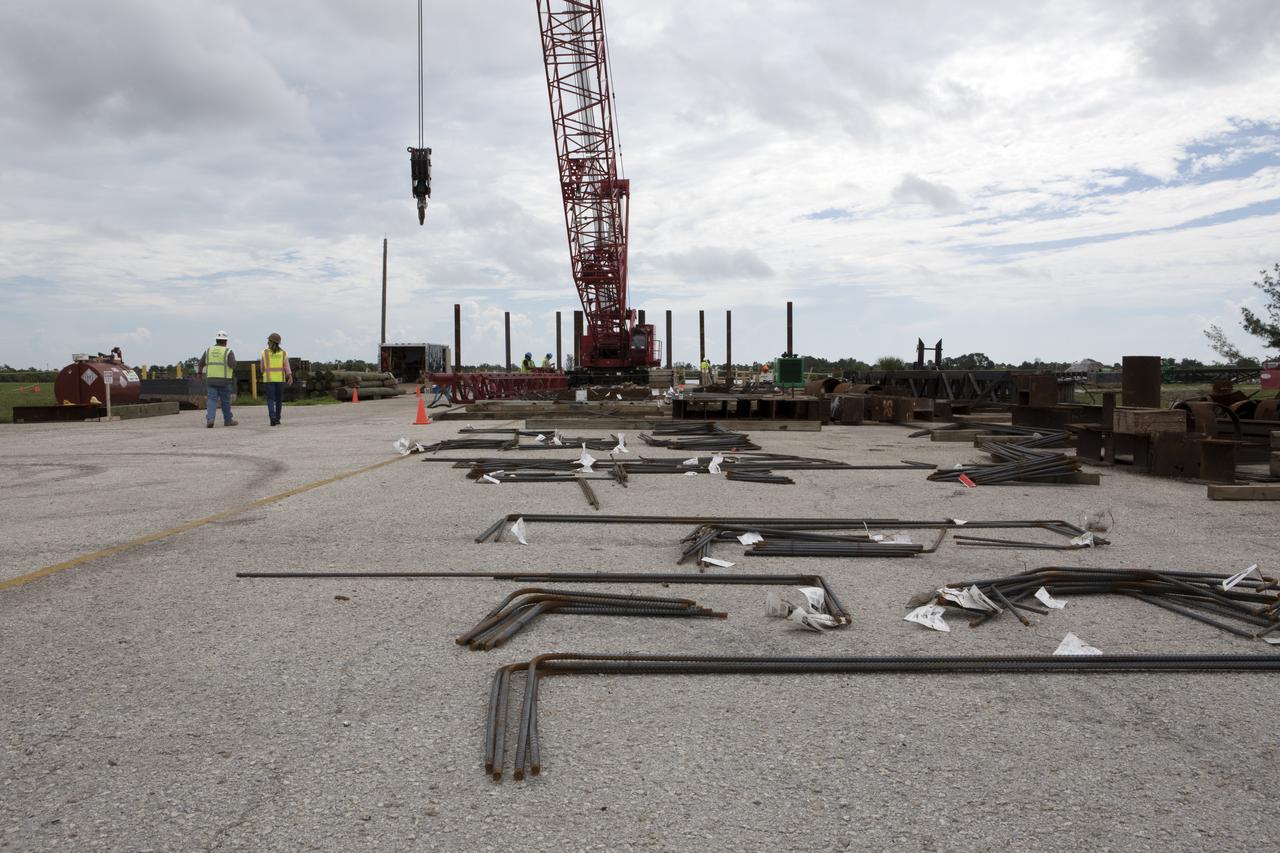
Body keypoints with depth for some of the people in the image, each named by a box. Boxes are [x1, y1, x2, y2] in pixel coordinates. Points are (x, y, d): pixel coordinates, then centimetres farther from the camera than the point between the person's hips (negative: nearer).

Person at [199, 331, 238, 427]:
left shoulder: (209, 350, 7)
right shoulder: (228, 351, -5)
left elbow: (201, 364, 11)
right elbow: (232, 364, -18)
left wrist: (199, 371, 31)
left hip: (211, 379, 3)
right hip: (224, 380, -3)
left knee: (212, 400, 1)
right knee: (225, 401, 8)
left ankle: (210, 419, -17)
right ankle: (228, 420, 19)